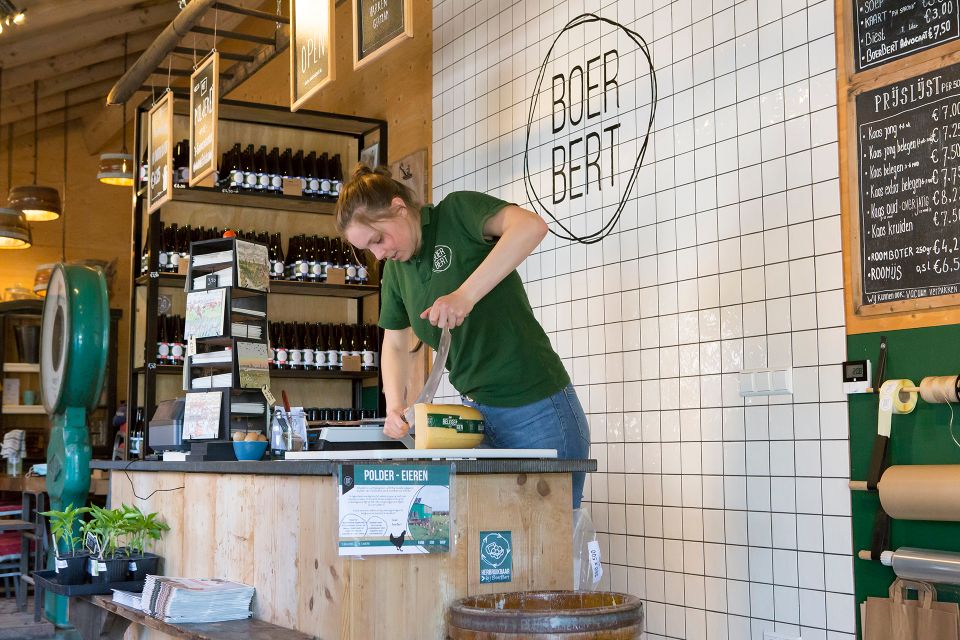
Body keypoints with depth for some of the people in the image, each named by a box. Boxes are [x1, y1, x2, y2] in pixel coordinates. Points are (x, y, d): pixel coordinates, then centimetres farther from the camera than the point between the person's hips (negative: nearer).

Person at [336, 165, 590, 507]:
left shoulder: (456, 213, -11)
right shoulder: (395, 269, 10)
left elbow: (531, 225, -30)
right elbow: (394, 344, 19)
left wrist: (466, 294, -35)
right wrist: (394, 407, 2)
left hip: (538, 412, -7)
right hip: (477, 414, 7)